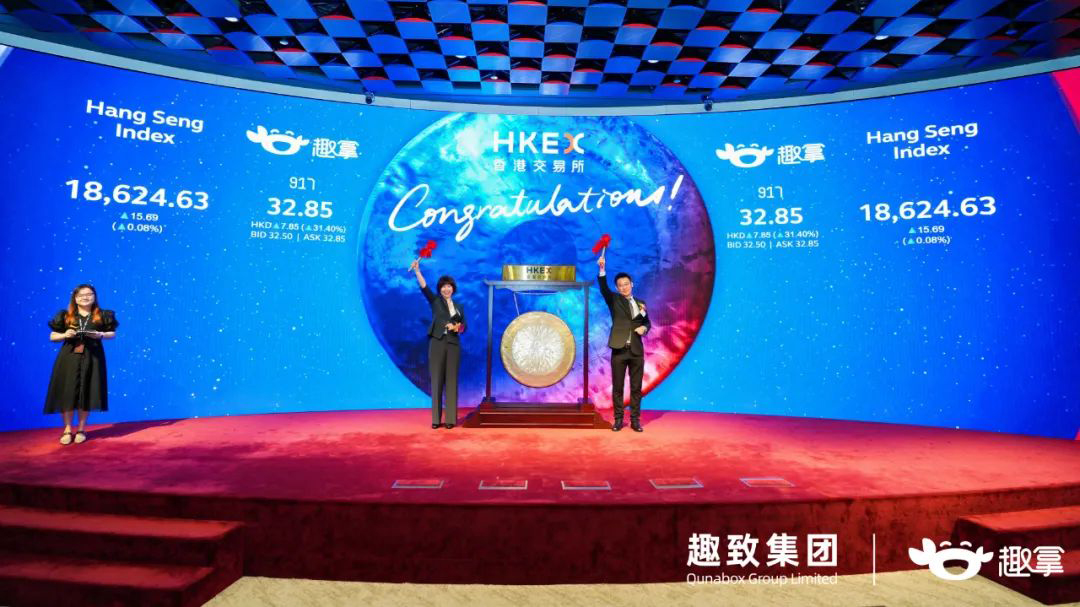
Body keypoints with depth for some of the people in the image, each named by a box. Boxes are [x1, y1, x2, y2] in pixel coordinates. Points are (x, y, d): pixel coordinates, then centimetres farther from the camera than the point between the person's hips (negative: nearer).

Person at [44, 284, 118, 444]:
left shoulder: (102, 316, 5)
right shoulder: (65, 316, 5)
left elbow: (112, 333, 10)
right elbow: (52, 337, 9)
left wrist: (101, 335, -10)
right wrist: (64, 335, -12)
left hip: (91, 358, 0)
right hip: (69, 358, 0)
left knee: (87, 393, 3)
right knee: (67, 392, -1)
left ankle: (81, 429, 15)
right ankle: (67, 430, 10)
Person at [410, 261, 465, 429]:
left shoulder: (458, 306, 16)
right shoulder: (435, 301, 7)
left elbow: (463, 327, 16)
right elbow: (424, 287, -8)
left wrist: (458, 328, -7)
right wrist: (417, 270, -20)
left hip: (453, 344, 2)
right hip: (437, 343, -2)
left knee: (451, 380, 1)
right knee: (437, 380, -1)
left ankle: (450, 418, 4)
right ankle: (436, 419, 3)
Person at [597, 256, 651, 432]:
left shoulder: (640, 303, 13)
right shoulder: (614, 300, 4)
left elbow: (647, 322, 20)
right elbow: (603, 289, -15)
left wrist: (644, 327, -5)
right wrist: (602, 270, -29)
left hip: (637, 351, 2)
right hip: (619, 350, -2)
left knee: (636, 387, 6)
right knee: (617, 387, 4)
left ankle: (635, 419, 14)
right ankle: (618, 419, 13)